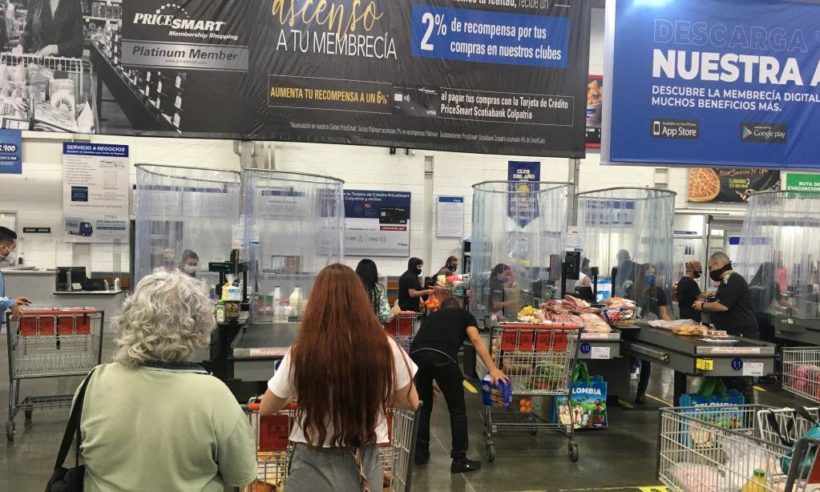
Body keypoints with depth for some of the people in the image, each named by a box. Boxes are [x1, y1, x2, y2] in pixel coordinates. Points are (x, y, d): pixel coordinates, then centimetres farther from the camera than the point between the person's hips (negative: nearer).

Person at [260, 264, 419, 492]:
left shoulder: (302, 352, -19)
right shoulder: (385, 348, -15)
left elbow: (266, 408, -2)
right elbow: (411, 402, 1)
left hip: (316, 467, -1)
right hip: (366, 464, 2)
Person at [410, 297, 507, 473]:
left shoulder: (433, 315, 37)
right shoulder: (465, 315, 27)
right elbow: (475, 339, 7)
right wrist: (493, 369, 1)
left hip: (416, 354, 4)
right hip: (443, 356, -4)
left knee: (423, 406, 25)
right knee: (457, 409, 13)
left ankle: (420, 452, 33)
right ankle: (459, 460, 18)